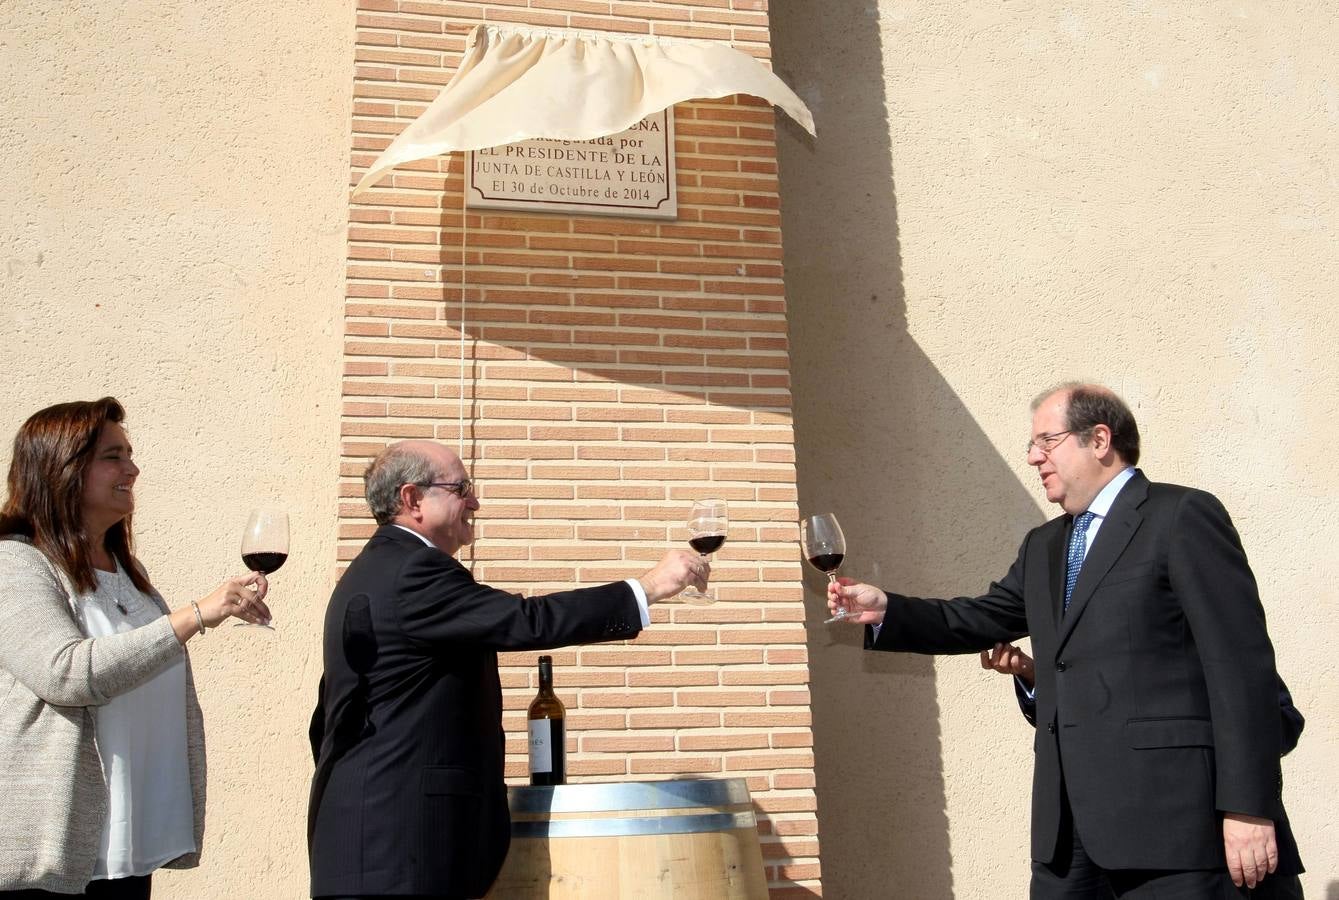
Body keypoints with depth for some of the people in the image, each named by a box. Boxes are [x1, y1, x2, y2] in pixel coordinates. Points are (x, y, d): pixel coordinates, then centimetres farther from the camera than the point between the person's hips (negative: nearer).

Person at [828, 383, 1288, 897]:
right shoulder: (1043, 546, 20)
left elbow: (1241, 662, -10)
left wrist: (1248, 806, -14)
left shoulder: (1183, 516, -5)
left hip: (1162, 801, -7)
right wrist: (885, 610, 6)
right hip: (1066, 807, 7)